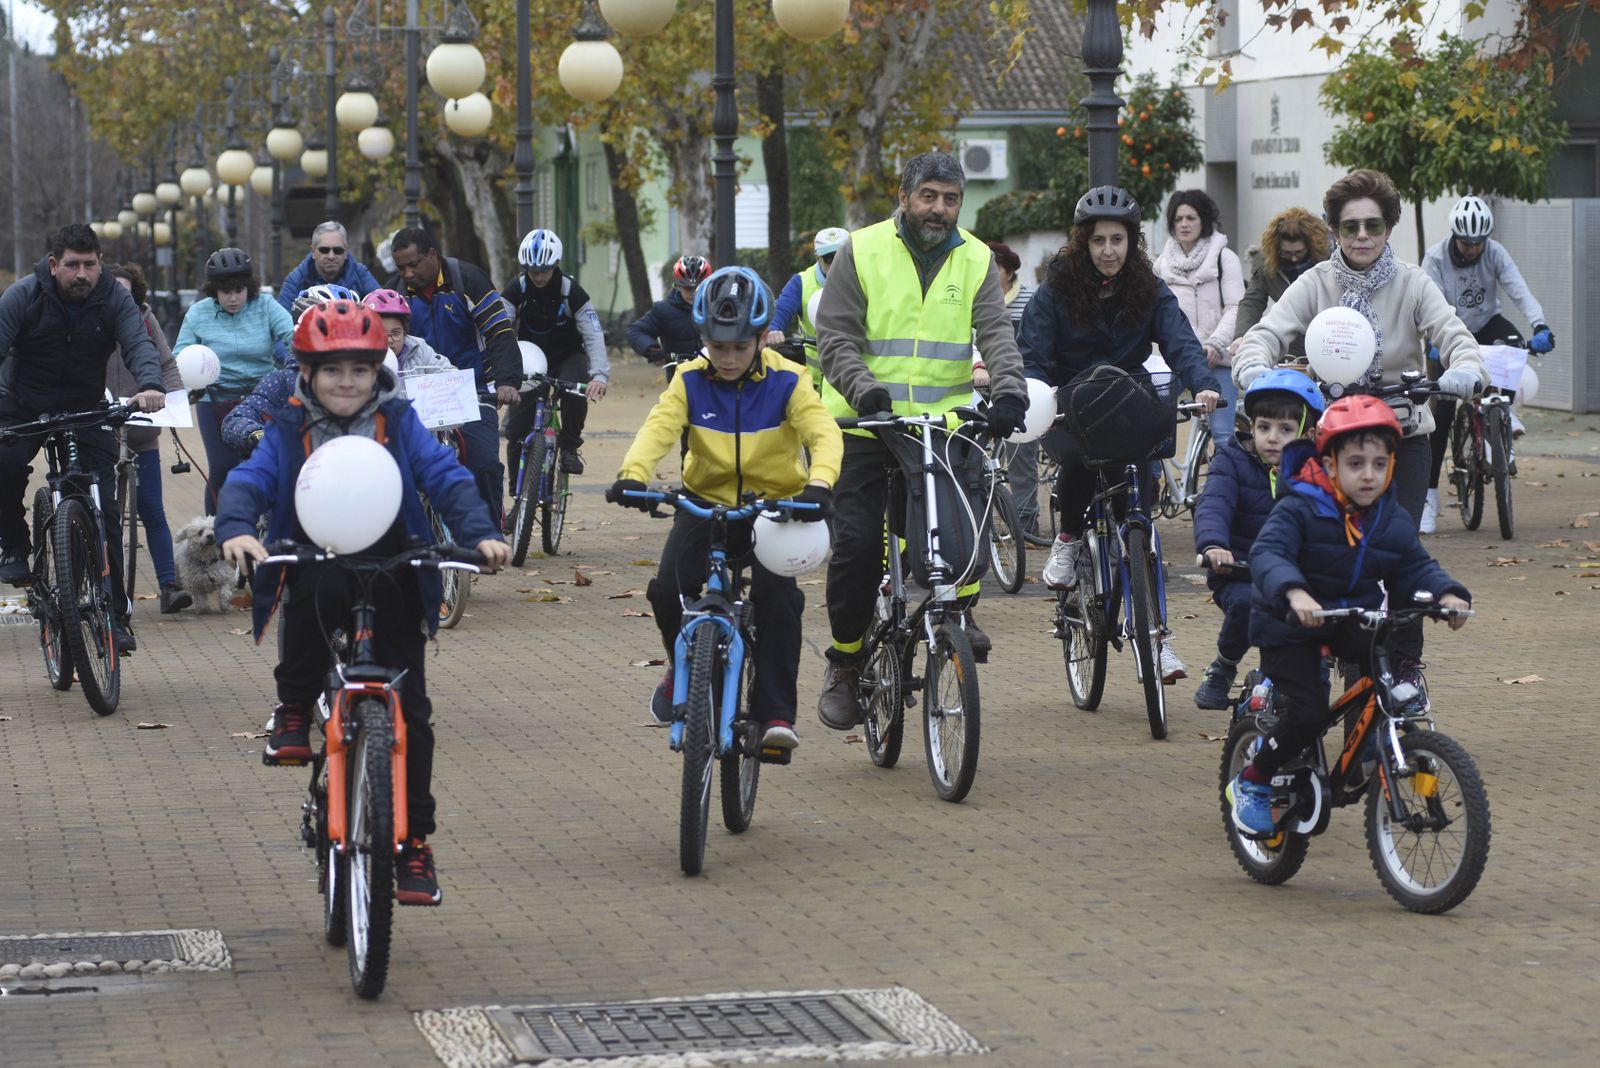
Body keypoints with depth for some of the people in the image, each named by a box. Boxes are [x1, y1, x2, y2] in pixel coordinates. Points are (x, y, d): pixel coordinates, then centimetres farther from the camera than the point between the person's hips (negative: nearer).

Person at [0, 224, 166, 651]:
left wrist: (151, 385, -45)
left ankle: (116, 614, 1)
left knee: (104, 508, -7)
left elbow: (138, 344, -23)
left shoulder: (115, 299, -10)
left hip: (86, 410, 1)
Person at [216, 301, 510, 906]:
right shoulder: (290, 434, 3)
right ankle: (294, 709, -16)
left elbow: (445, 477, -4)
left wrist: (480, 533, -21)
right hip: (315, 575, -1)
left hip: (392, 586, 1)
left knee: (409, 707, -4)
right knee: (321, 585, -38)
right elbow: (248, 481, -9)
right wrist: (236, 529, -31)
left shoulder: (399, 425, 5)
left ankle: (415, 839, 8)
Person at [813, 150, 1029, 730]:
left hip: (946, 419, 1)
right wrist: (864, 389, -23)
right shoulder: (861, 252, 0)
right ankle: (845, 661, 12)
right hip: (865, 423, -1)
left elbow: (996, 332, -5)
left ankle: (960, 607, 1)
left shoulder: (976, 261, 7)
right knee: (857, 544, -6)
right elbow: (835, 336, -5)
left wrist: (1008, 390, -24)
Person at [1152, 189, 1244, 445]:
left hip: (1216, 360, -3)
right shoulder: (1162, 263, 13)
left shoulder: (1224, 258, 1)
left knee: (1222, 433, -9)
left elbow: (1236, 309, -6)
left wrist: (1215, 343, -19)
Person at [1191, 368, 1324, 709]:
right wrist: (1213, 544, -43)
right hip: (1240, 574, -2)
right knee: (1245, 603, -34)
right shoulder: (1233, 461, -4)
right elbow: (1213, 505, -21)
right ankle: (1223, 668, -3)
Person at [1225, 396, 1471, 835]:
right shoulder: (1299, 509, -20)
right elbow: (1267, 553, -33)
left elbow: (1415, 566, 4)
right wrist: (1293, 593, -52)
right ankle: (1251, 784, 6)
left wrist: (1446, 594, -19)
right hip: (1290, 627, -5)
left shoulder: (1393, 520, -1)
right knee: (1308, 715, -18)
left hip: (1353, 620, 5)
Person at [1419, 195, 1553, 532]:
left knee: (1513, 342, -34)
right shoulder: (1436, 259, -20)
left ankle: (1506, 409, -9)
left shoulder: (1495, 253, -15)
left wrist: (1540, 327, -42)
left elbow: (1520, 291, -25)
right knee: (1442, 412, -12)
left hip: (1485, 324, 2)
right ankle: (1429, 494, -6)